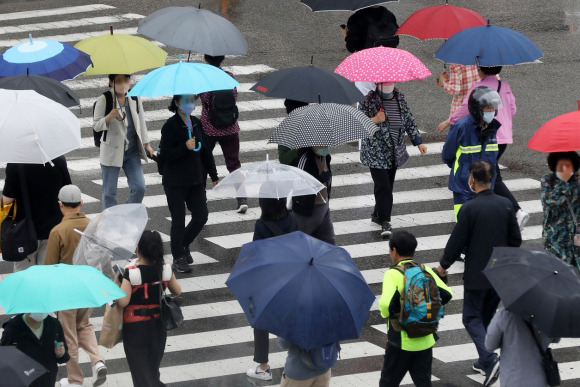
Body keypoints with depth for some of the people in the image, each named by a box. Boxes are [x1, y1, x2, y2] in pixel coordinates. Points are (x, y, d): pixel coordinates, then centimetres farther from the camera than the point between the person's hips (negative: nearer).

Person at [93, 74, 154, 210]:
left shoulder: (135, 98, 4)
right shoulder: (104, 100, -9)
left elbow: (141, 122, 14)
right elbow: (96, 126, -9)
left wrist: (147, 145, 13)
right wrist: (109, 117, -27)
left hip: (132, 152, 4)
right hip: (111, 151, -4)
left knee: (139, 188, -2)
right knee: (109, 193, 2)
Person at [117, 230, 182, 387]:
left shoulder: (131, 273, -21)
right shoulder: (165, 269, -8)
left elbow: (123, 302, -24)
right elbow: (177, 292, 6)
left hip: (135, 326, -5)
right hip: (158, 324, 5)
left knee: (140, 369, 3)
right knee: (153, 365, 23)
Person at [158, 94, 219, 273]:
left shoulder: (196, 123, 7)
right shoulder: (171, 126, -12)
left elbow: (205, 150, 14)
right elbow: (164, 155, -16)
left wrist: (214, 176, 14)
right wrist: (185, 147, -28)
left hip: (195, 180, 6)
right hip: (175, 182, -6)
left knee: (201, 216, 5)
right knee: (178, 220, 0)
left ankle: (184, 245, 30)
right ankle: (178, 258, 13)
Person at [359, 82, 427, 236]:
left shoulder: (400, 99, 8)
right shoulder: (368, 100, -8)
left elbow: (409, 121, 16)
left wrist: (418, 141, 14)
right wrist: (374, 120, -24)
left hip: (394, 152, 5)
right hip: (375, 153, -5)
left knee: (388, 185, 11)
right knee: (383, 186, -12)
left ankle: (378, 215, 28)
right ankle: (385, 221, -9)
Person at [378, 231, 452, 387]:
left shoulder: (393, 274, -13)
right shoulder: (426, 271, 0)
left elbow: (386, 305, -26)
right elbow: (447, 294, -4)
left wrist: (386, 313, -4)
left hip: (401, 341, -4)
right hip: (425, 340, 4)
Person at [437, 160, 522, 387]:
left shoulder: (469, 208, -18)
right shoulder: (506, 205, -2)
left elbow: (457, 241, -12)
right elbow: (516, 240, 4)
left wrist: (444, 265, 4)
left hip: (476, 275, -5)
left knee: (472, 319, 3)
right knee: (488, 317, 20)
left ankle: (490, 359, -17)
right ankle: (485, 362, 28)